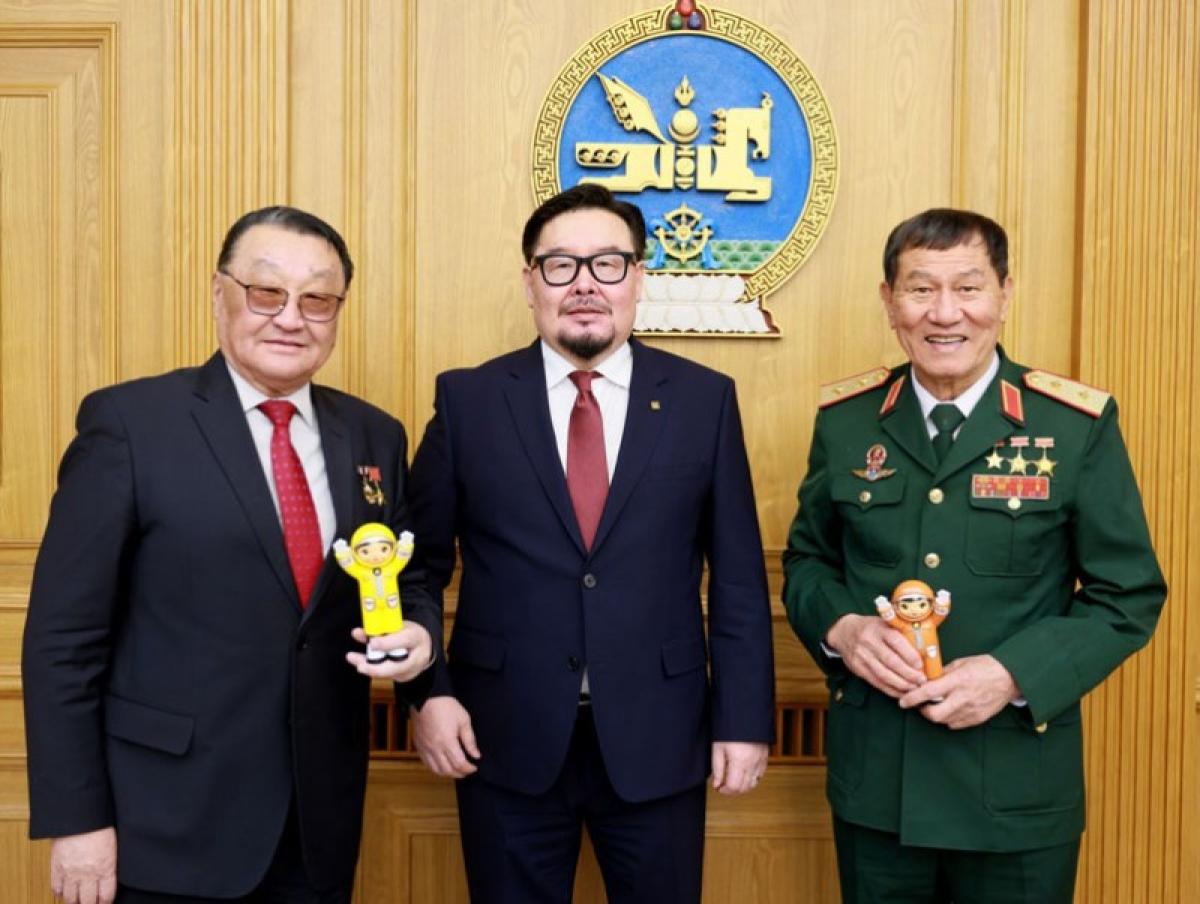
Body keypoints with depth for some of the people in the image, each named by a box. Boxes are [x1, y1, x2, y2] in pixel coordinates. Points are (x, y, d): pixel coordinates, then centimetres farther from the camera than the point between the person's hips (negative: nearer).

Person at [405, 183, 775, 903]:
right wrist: (428, 692, -5)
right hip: (507, 739, 0)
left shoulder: (705, 399, 0)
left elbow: (739, 575, 1)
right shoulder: (467, 399, 0)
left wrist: (745, 718, -1)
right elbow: (421, 563, 4)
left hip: (659, 741, 1)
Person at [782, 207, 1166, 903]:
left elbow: (1129, 597, -4)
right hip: (873, 776, 2)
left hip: (1018, 787, -2)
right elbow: (808, 560, 9)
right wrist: (841, 628, -12)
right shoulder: (845, 419, 0)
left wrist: (1014, 675, -18)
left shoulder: (1079, 425, -8)